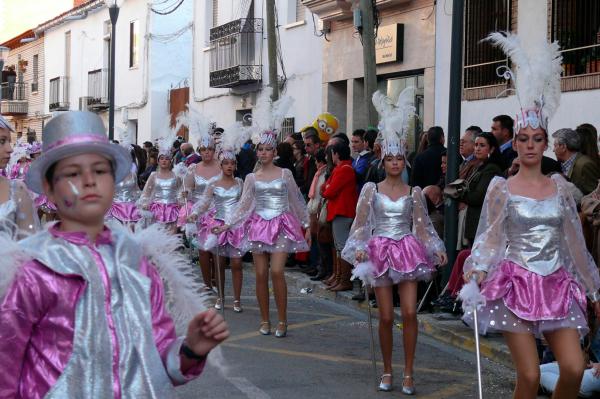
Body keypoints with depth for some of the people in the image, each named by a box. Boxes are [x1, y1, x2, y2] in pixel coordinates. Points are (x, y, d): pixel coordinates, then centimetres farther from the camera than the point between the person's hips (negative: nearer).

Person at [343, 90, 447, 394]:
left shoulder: (414, 192, 5)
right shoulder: (371, 189, 2)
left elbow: (422, 224, 8)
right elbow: (361, 223, 1)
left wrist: (437, 249, 0)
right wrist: (358, 249, -12)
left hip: (407, 251, 1)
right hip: (380, 251, 0)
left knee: (409, 312, -8)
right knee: (386, 317, 1)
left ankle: (408, 373, 2)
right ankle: (387, 371, 17)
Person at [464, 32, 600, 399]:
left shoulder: (560, 187, 9)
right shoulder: (502, 189, 0)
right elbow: (490, 238, -3)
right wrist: (477, 270, -22)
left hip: (556, 286, 3)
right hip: (516, 284, -3)